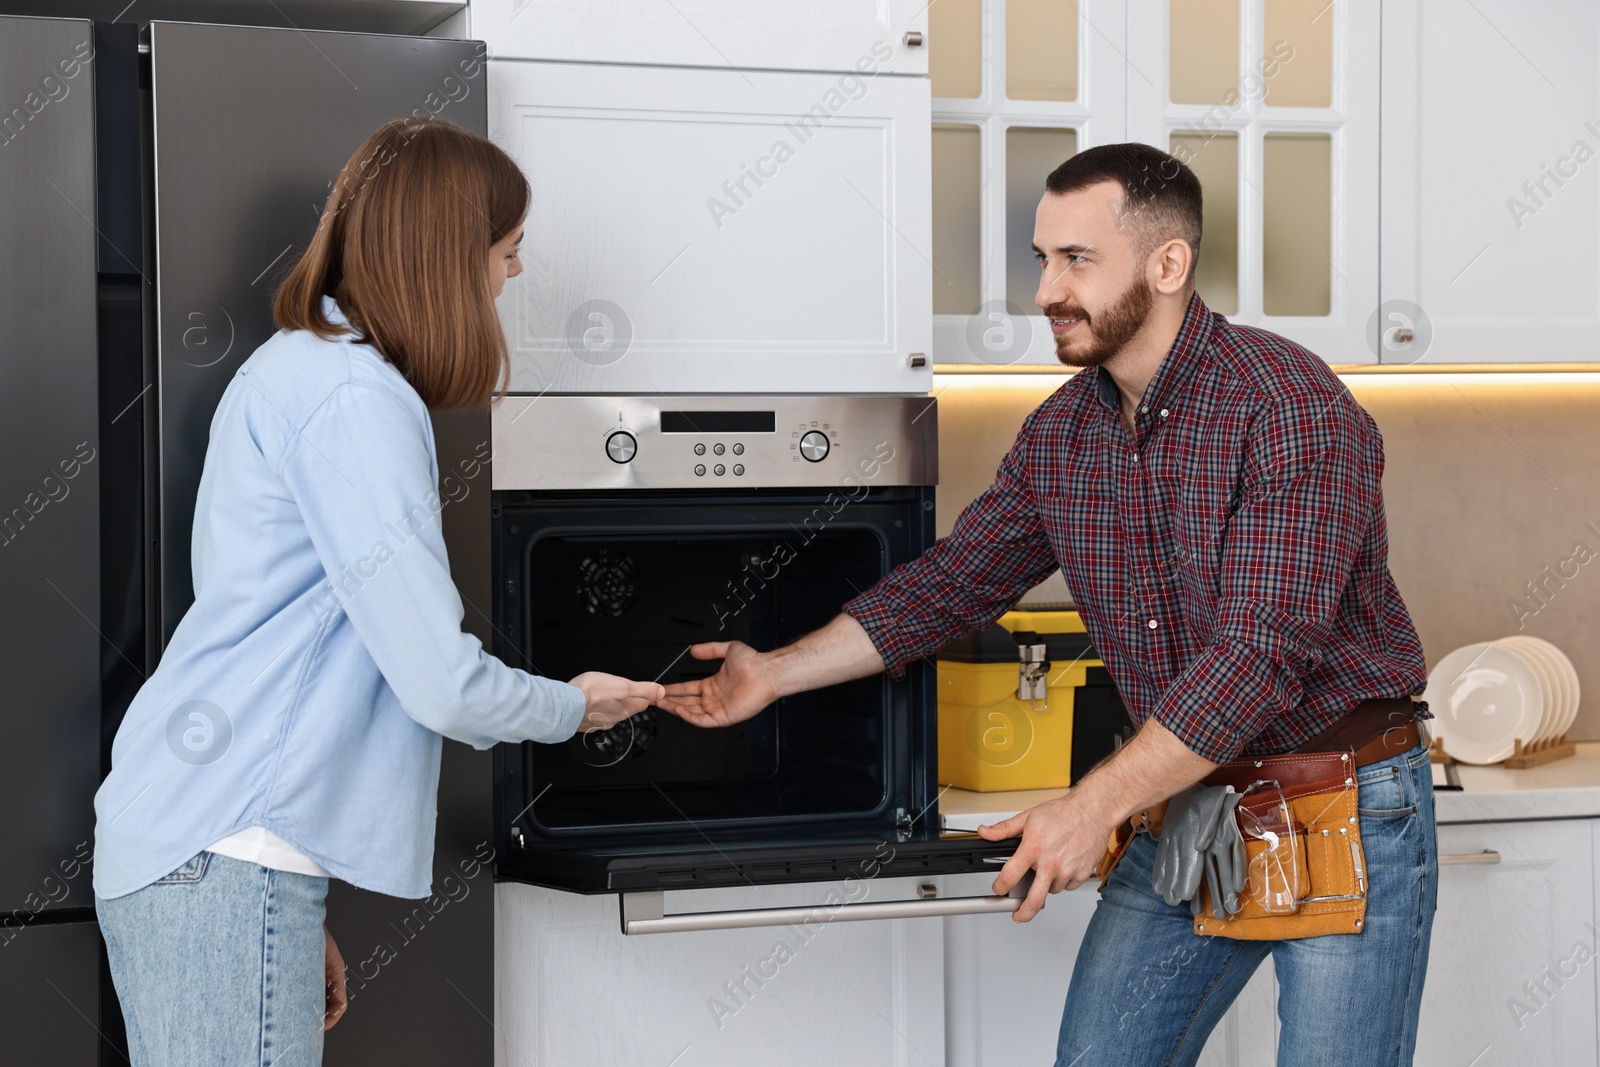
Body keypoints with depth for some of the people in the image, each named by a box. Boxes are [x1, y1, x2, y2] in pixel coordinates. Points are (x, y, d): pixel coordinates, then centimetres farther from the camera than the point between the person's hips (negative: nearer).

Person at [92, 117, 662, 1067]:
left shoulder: (294, 369, 18)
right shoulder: (356, 398, -13)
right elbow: (443, 685, -16)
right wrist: (572, 708, 5)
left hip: (172, 847, 10)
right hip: (226, 860, -10)